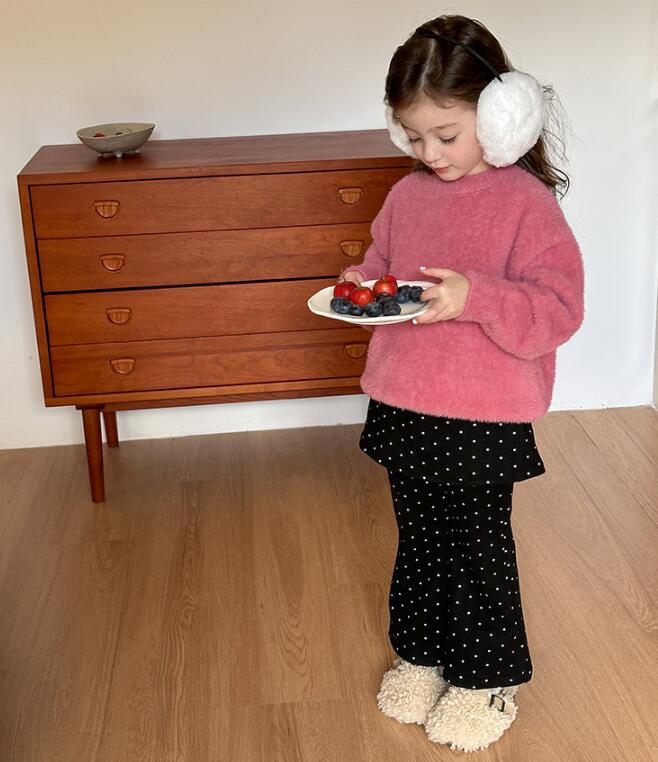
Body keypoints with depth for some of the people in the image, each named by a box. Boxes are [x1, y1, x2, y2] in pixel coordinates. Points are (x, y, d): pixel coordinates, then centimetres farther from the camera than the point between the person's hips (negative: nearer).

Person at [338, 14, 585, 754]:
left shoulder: (526, 202, -14)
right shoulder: (406, 194, 4)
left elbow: (557, 310, -18)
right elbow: (381, 264, 18)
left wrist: (474, 297, -31)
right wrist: (362, 284, -4)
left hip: (483, 418, -5)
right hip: (403, 408, 6)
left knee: (480, 547, 11)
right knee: (419, 540, 20)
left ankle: (487, 680, 30)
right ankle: (421, 654, 40)